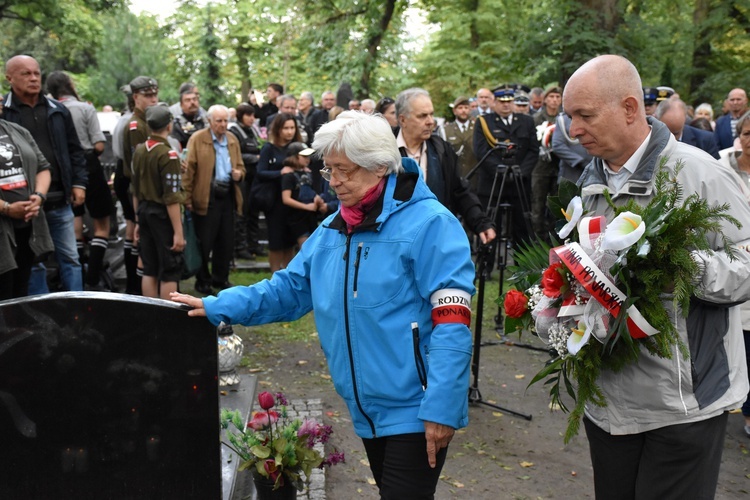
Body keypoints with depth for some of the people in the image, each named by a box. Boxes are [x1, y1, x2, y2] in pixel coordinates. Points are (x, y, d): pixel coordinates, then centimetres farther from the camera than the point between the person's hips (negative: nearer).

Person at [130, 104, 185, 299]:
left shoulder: (139, 150, 8)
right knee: (170, 271, 1)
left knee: (149, 269, 13)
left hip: (144, 211, 8)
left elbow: (136, 191, 15)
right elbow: (172, 198, -20)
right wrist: (178, 232, -18)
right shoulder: (168, 155, -16)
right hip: (162, 214, -8)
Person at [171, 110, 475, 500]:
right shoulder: (332, 230, 8)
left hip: (414, 409, -7)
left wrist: (441, 408, -24)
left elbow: (451, 321, -20)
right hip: (367, 409, 7)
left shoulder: (428, 223, -15)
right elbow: (289, 289, 12)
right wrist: (217, 307, 2)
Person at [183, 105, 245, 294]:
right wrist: (188, 198, -13)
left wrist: (239, 174, -5)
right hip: (206, 198, -5)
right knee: (204, 242, 3)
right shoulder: (197, 139, -5)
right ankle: (203, 281, 17)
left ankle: (221, 278, 26)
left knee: (226, 241, 12)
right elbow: (189, 170, -9)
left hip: (228, 197, 5)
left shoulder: (233, 140, 12)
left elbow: (240, 166, 20)